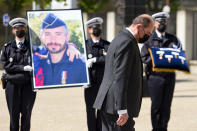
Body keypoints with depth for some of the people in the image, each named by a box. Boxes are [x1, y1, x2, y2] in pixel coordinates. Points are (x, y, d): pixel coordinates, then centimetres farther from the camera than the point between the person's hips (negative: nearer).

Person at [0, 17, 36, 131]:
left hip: (28, 84, 0)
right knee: (14, 114, 3)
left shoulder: (32, 46, 8)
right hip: (12, 85, 0)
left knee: (26, 114, 3)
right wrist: (23, 68, -12)